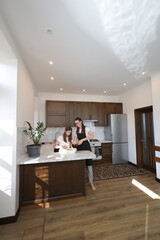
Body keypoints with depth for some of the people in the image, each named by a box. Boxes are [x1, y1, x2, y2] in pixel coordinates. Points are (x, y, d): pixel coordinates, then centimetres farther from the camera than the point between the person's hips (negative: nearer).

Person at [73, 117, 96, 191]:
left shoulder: (86, 128, -5)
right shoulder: (76, 131, 12)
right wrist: (74, 142, -13)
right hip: (79, 148, 5)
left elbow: (92, 135, -23)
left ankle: (91, 183, 16)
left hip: (86, 147, -4)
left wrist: (82, 140, -27)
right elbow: (75, 140, 11)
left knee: (89, 165, 1)